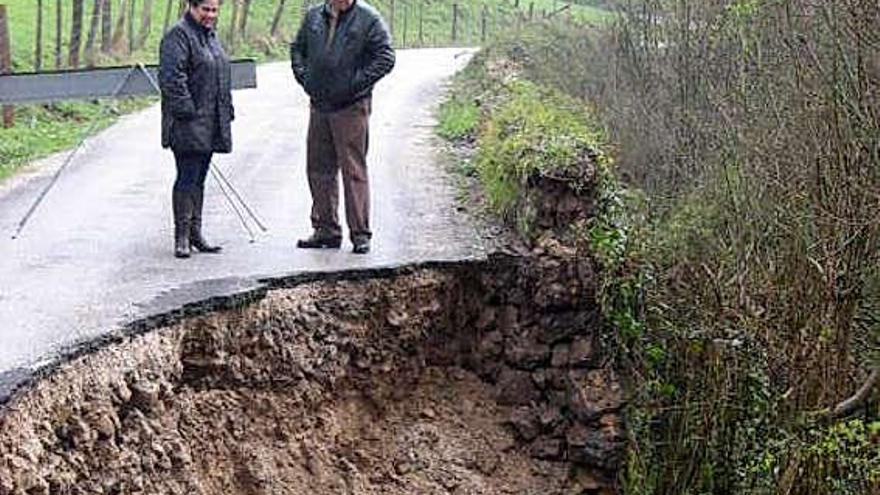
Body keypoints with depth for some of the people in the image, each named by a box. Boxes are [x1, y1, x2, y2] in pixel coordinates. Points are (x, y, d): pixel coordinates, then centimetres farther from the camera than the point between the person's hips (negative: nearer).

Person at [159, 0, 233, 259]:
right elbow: (171, 77, -18)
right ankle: (182, 237, -4)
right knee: (188, 178, -8)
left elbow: (222, 75, 26)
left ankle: (195, 233, 18)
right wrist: (186, 109, -22)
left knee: (198, 179, 12)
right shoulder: (178, 35, -10)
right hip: (188, 123, -9)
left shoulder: (210, 35, 19)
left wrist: (227, 110, 19)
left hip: (210, 125, 9)